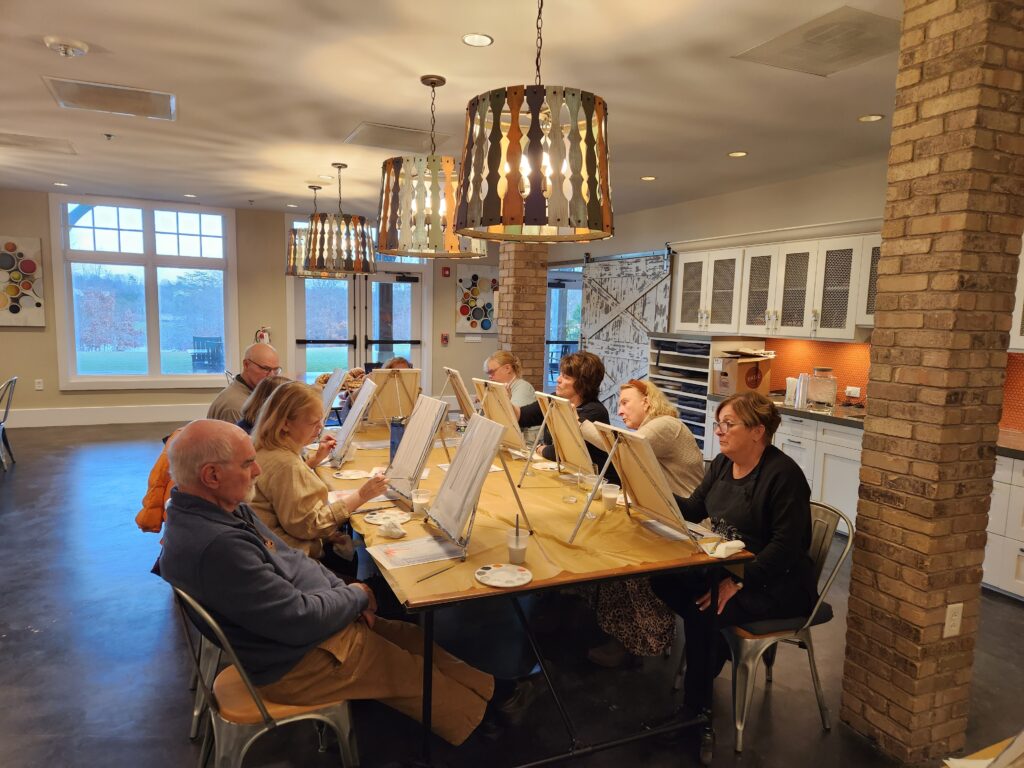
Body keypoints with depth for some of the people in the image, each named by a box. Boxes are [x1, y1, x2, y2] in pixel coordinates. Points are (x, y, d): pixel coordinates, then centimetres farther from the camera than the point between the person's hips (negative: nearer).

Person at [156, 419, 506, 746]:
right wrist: (357, 596, -11)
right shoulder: (217, 547, -36)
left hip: (304, 624, 9)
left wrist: (342, 588, -4)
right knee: (415, 674, 8)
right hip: (293, 662, -9)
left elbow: (289, 560, 8)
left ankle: (484, 689, 29)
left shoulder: (221, 507, -3)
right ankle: (481, 709, 31)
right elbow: (301, 621, -30)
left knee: (411, 637, 14)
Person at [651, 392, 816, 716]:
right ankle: (718, 639, 8)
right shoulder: (722, 464, 6)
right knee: (663, 578, -12)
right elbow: (693, 510, 9)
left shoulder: (783, 474, -19)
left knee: (702, 610, -25)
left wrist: (738, 582, -27)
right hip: (724, 566, 8)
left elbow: (785, 546, -23)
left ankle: (696, 704, -3)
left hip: (777, 583, -8)